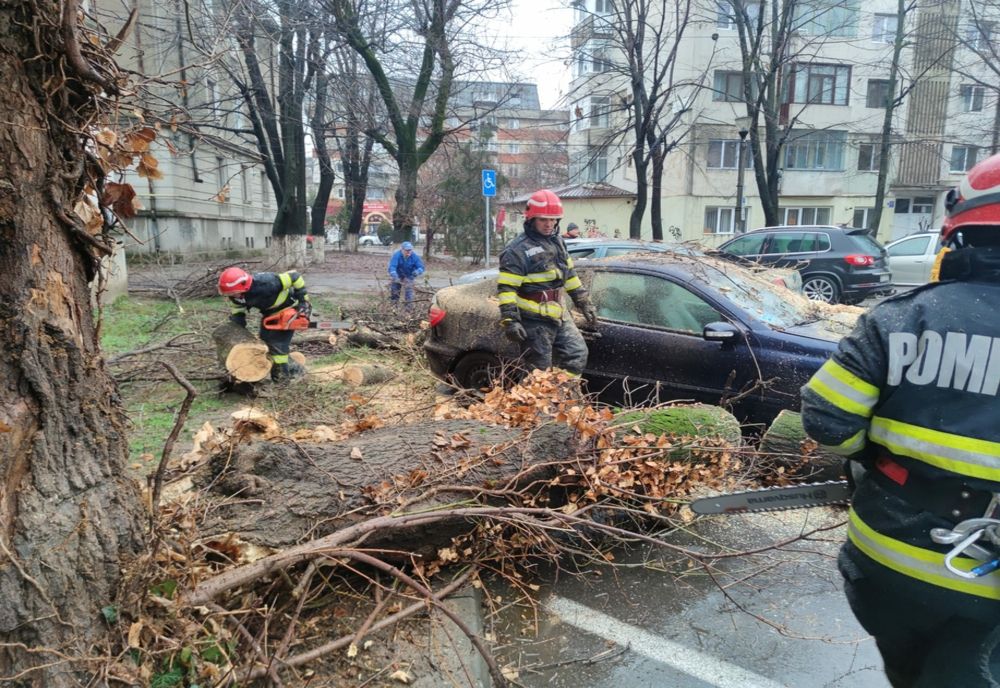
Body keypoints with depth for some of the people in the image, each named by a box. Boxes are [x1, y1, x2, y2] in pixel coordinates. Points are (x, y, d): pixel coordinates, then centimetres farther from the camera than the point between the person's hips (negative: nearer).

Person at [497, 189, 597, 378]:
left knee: (577, 355, 10)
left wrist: (584, 303, 20)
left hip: (558, 315, 8)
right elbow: (506, 288, -18)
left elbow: (569, 274, 21)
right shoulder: (518, 249, -14)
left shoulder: (556, 241, 12)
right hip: (534, 321, -8)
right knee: (538, 372, -2)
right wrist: (510, 320, -25)